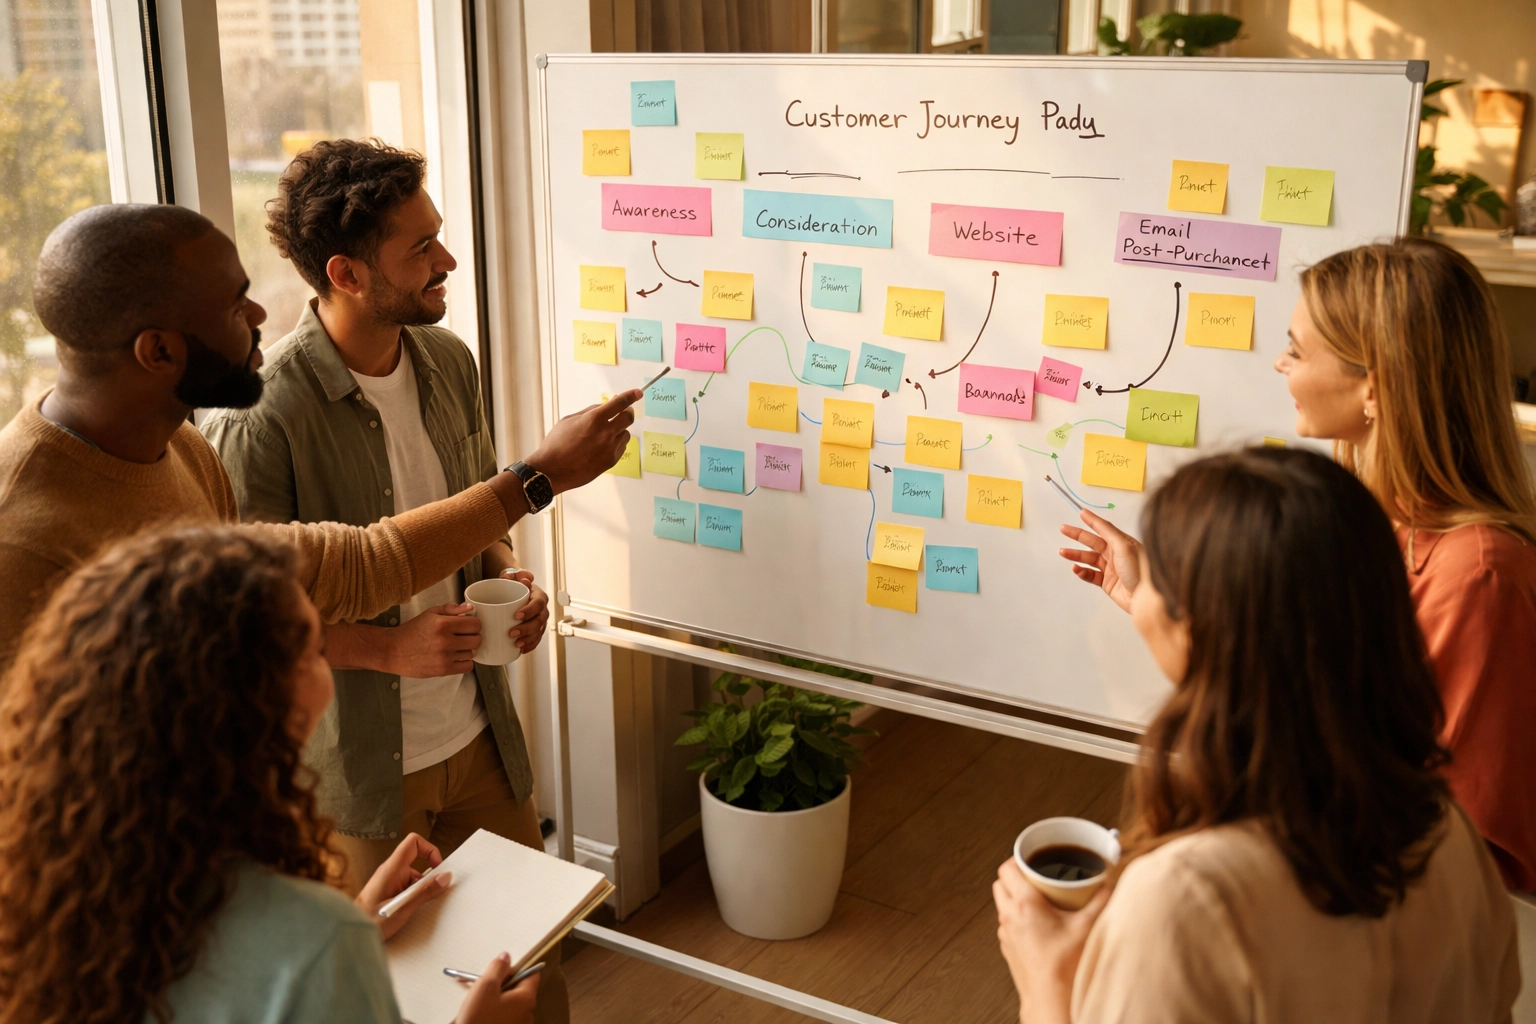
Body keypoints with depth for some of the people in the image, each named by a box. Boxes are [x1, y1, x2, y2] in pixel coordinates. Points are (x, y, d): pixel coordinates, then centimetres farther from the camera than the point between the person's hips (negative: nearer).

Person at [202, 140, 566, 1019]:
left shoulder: (450, 362, -1)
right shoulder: (261, 415, -22)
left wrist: (509, 576, -6)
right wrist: (390, 647, -24)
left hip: (479, 737, 6)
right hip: (361, 766, -5)